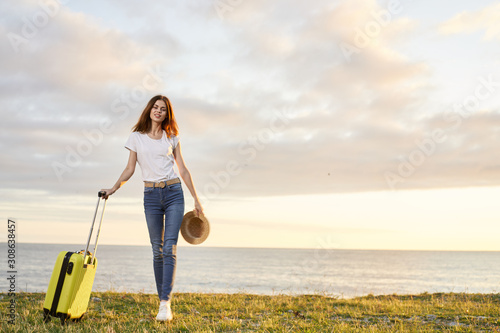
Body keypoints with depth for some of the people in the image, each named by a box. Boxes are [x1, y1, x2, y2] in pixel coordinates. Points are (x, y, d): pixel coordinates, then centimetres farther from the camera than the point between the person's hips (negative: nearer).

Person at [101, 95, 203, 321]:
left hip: (174, 193, 0)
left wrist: (196, 200, 8)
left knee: (170, 248, -10)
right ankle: (163, 301, 11)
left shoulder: (172, 137, 9)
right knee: (158, 250, 2)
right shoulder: (136, 137, 7)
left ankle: (166, 304, -12)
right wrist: (114, 188, -3)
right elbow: (129, 169, 10)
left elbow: (183, 170, 10)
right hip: (151, 195, 0)